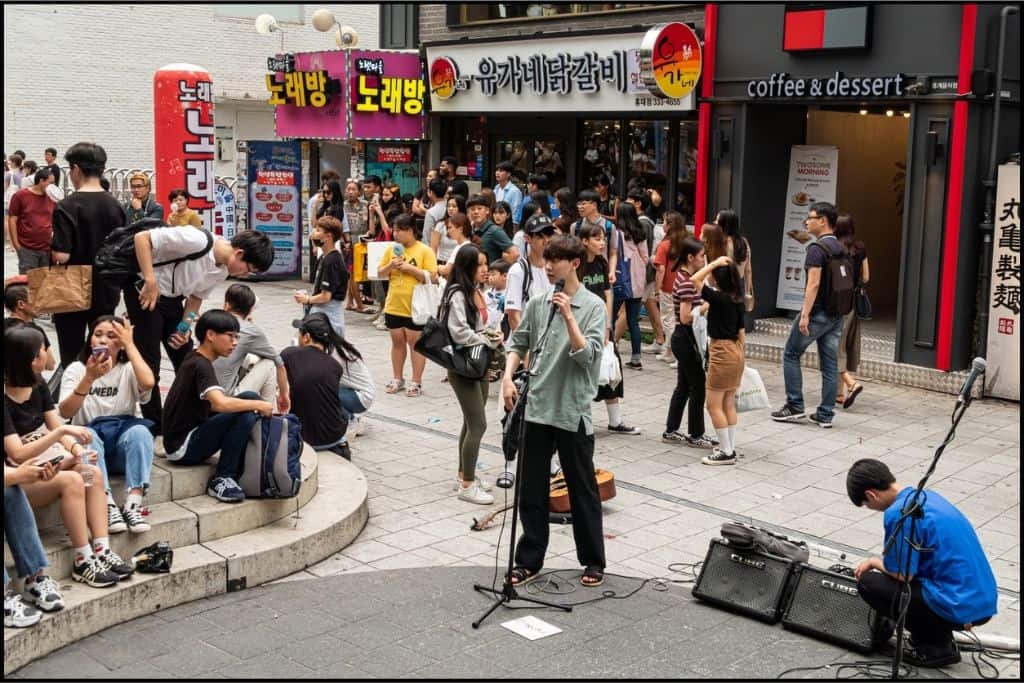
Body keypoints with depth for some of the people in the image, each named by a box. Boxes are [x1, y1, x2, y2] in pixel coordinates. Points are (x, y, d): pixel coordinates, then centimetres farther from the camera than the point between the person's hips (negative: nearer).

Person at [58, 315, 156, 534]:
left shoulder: (128, 369, 5)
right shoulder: (76, 369, 3)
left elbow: (148, 383, -21)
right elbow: (65, 412, -13)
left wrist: (130, 345, -13)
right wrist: (89, 378, -25)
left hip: (123, 446, 1)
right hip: (89, 442, 0)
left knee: (140, 431, -32)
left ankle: (133, 505, -39)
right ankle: (108, 506, -42)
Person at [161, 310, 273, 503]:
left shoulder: (195, 359, 12)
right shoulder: (201, 365, -17)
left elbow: (210, 405, 17)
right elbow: (221, 403, -33)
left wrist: (255, 405, 4)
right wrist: (259, 405, -19)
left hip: (189, 435, 10)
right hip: (183, 446, -10)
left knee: (247, 410, 4)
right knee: (246, 411, -23)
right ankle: (221, 479, -14)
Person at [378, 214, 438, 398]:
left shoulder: (424, 251, -7)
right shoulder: (392, 249, 8)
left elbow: (431, 277, -12)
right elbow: (380, 273, 10)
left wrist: (410, 268, -18)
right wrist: (390, 266, -10)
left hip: (415, 307, -5)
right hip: (393, 305, 5)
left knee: (415, 343, 1)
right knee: (397, 342, 13)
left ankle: (416, 382, 8)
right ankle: (397, 379, 24)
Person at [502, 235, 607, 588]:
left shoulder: (593, 306, -7)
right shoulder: (537, 303, 5)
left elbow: (588, 355, -16)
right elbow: (518, 342, 13)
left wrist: (568, 315, -23)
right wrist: (508, 377, -1)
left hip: (573, 412, -4)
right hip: (536, 408, 4)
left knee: (582, 490, 9)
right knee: (531, 489, 10)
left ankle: (593, 561, 23)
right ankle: (529, 559, 22)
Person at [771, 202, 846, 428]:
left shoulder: (817, 248, -14)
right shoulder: (841, 249, 12)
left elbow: (813, 284, -21)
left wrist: (805, 314, -21)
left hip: (817, 313, -8)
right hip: (836, 315, 8)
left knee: (791, 355, 7)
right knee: (830, 363, 7)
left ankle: (795, 407, 7)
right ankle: (825, 415, 9)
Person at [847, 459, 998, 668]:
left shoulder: (898, 513, -17)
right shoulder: (926, 495, 11)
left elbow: (902, 574, -12)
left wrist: (873, 562, 7)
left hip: (961, 608, -9)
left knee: (868, 582, -3)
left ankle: (936, 647, 2)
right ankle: (942, 634, 15)